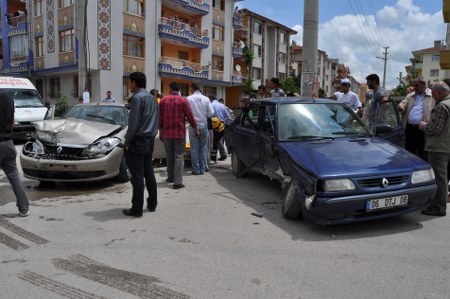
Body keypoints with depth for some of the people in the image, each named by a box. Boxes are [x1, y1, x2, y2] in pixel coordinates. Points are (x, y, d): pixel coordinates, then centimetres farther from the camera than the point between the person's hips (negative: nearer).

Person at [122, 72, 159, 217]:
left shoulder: (137, 98, -13)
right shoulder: (152, 98, 14)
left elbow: (134, 122, -17)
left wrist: (128, 141, -10)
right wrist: (151, 135, 17)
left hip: (138, 141, -8)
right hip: (150, 140, 9)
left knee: (137, 176, -4)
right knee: (149, 173, 15)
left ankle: (137, 209, 1)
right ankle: (152, 204, 23)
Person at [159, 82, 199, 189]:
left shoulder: (163, 100, 4)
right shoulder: (183, 100, -6)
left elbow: (160, 118, 8)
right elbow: (190, 116, -7)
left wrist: (160, 132, 17)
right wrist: (196, 129, 4)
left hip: (167, 133, 3)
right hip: (180, 133, -3)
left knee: (170, 156, 18)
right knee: (179, 157, -1)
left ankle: (170, 177, 29)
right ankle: (177, 182, -5)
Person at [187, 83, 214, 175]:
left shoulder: (189, 99, -8)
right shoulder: (206, 99, -2)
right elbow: (211, 113, -3)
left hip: (194, 126, -2)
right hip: (204, 125, 2)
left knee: (194, 149, 5)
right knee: (203, 148, 11)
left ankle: (196, 170, 8)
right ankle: (202, 169, 15)